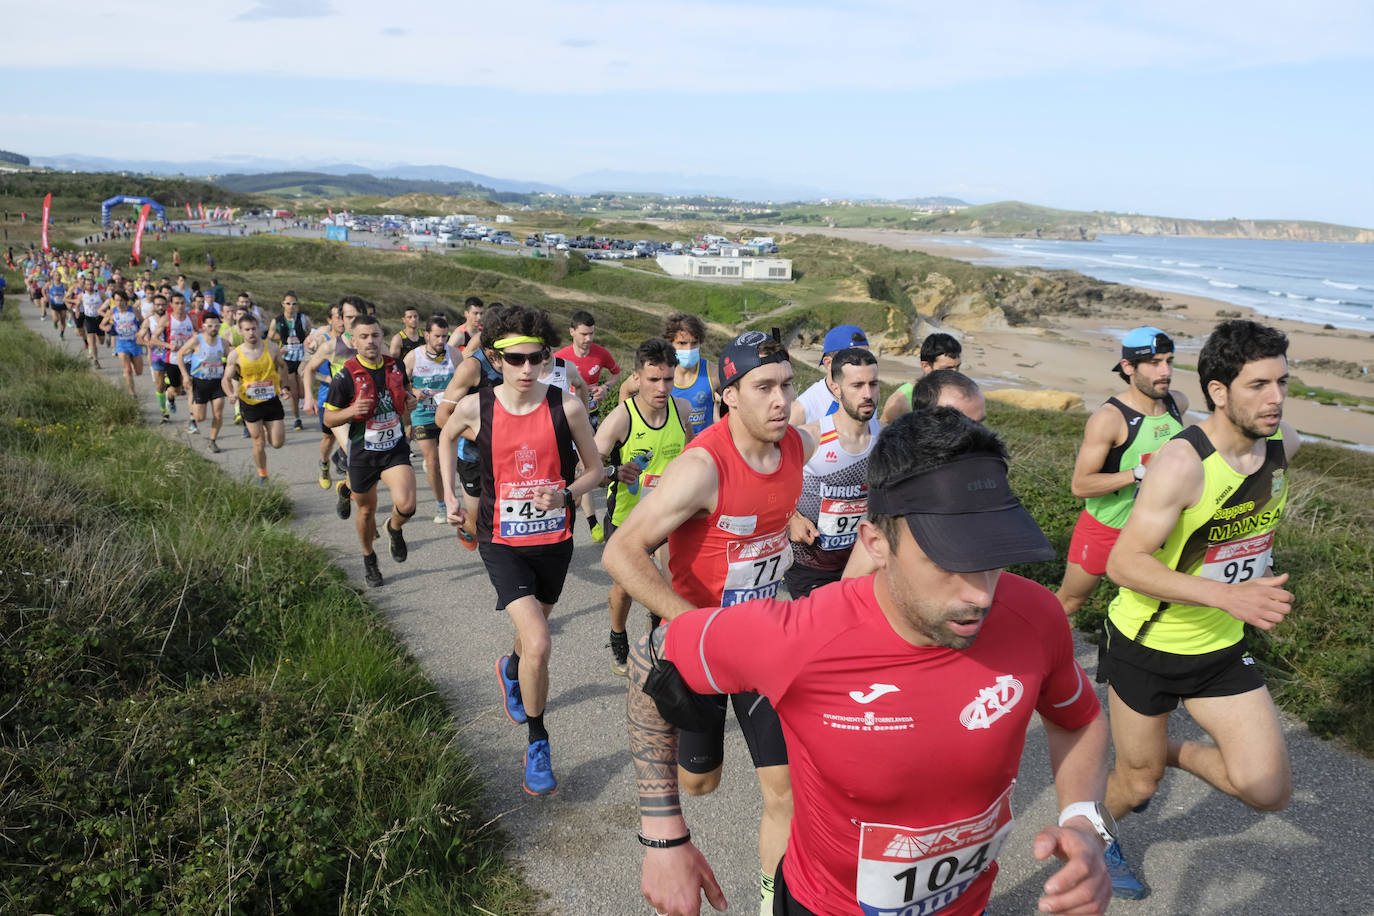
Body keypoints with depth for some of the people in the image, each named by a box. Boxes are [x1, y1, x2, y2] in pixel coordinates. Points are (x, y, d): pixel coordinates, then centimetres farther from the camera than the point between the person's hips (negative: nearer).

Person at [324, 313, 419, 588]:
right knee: (367, 511, 15)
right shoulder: (346, 376, -12)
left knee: (406, 505, -20)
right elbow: (328, 419, -5)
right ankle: (368, 559, 42)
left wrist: (410, 401, -2)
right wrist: (352, 411, -25)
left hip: (395, 448, 1)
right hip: (362, 453, -1)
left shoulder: (396, 366, -1)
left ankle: (395, 529, 17)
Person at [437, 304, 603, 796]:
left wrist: (565, 495, -20)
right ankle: (537, 744, 5)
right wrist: (450, 494, 9)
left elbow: (595, 469, -1)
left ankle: (511, 669, 62)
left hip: (554, 538, 2)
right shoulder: (474, 407, -11)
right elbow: (446, 437, 13)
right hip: (502, 541, -2)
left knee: (534, 631, 24)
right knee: (539, 645, -18)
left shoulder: (566, 406, -13)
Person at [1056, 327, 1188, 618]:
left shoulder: (1177, 403, -3)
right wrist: (1141, 473, -32)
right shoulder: (1109, 417, -24)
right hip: (1104, 528, -5)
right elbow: (1080, 485, -26)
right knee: (1070, 601, 11)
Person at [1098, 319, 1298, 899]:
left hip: (1221, 648, 5)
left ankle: (1171, 751, 26)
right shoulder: (1181, 463, -27)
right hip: (1145, 645, -5)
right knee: (1138, 782, 12)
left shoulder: (1283, 443, -6)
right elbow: (1123, 563, -29)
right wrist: (1227, 595, -38)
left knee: (1269, 789, -5)